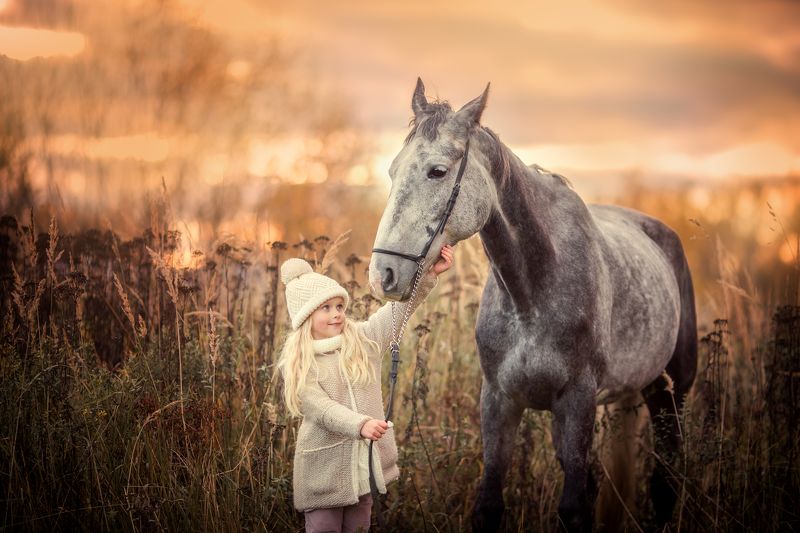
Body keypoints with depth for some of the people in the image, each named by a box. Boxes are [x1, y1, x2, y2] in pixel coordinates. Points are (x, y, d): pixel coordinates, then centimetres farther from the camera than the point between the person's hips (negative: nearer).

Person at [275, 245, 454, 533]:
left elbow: (402, 305, -5)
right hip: (323, 469, -4)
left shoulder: (364, 340, 3)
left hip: (366, 463, 4)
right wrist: (361, 424, -35)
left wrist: (429, 273, -20)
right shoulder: (295, 365, -8)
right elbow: (322, 409, -19)